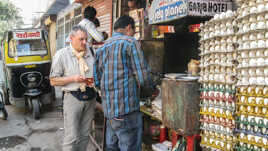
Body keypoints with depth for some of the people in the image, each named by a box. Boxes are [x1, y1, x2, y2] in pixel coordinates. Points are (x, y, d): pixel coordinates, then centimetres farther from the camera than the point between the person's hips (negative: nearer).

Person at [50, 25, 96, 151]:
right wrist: (73, 79, -16)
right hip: (72, 97, -4)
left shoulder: (91, 53, 8)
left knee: (85, 135, 13)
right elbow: (53, 81, -3)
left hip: (90, 97, 4)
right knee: (71, 137, -3)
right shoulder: (61, 54, -3)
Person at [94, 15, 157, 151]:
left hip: (108, 109, 8)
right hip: (127, 110, -7)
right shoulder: (130, 43, -6)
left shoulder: (101, 48, 14)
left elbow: (97, 81, 14)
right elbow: (142, 77, -12)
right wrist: (152, 89, 6)